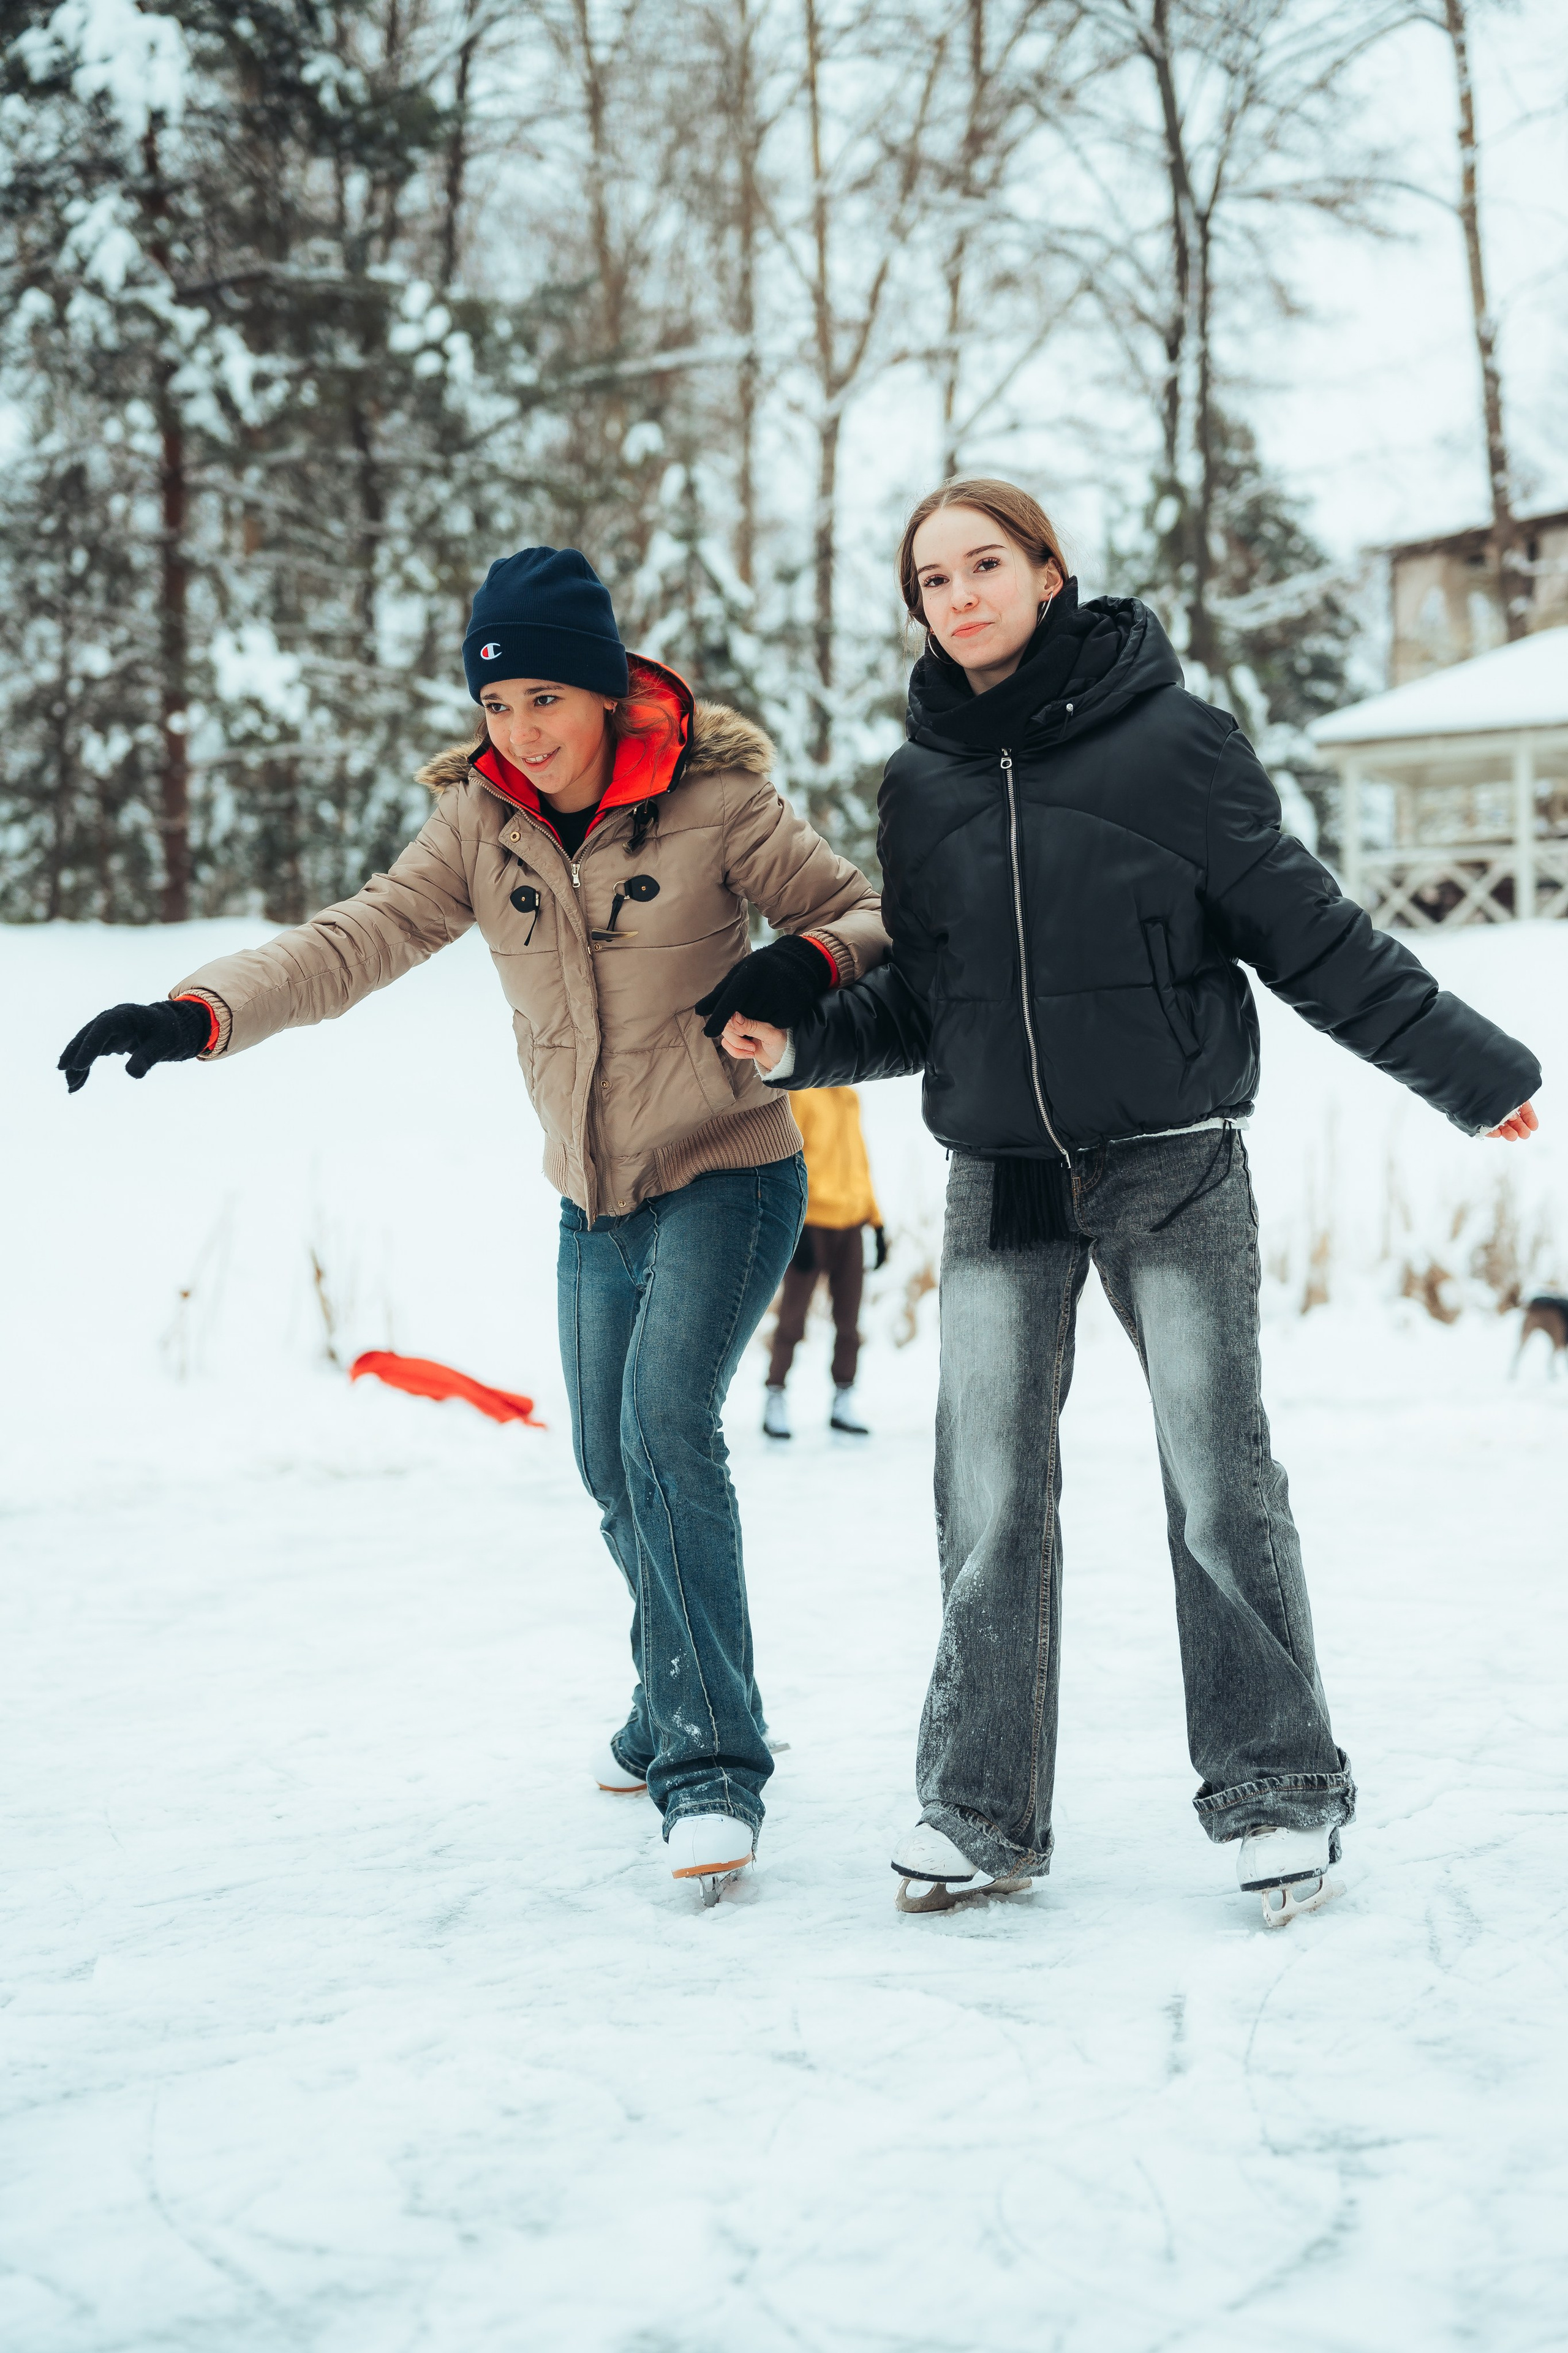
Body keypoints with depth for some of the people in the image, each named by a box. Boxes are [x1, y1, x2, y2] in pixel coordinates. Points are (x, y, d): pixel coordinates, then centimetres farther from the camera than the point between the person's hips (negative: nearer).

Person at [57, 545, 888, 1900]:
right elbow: (358, 941, -11)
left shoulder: (716, 800, -14)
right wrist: (199, 1012, -26)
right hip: (594, 1204, 6)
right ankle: (678, 1710, 37)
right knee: (614, 1469, 16)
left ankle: (714, 1764, -21)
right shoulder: (481, 824, -2)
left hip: (725, 1178, -6)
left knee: (667, 1427, -24)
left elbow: (874, 916, -9)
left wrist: (808, 963, -32)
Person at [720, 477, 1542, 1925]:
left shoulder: (1170, 739, -6)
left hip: (1173, 1165, -3)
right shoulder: (922, 783, 6)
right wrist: (802, 1045, -5)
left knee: (1219, 1479, 0)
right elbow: (921, 996, 12)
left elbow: (1310, 933, -2)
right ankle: (983, 1808, 12)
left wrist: (1465, 1067, -1)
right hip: (1001, 1180, 3)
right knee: (990, 1498, 2)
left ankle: (1279, 1792, 12)